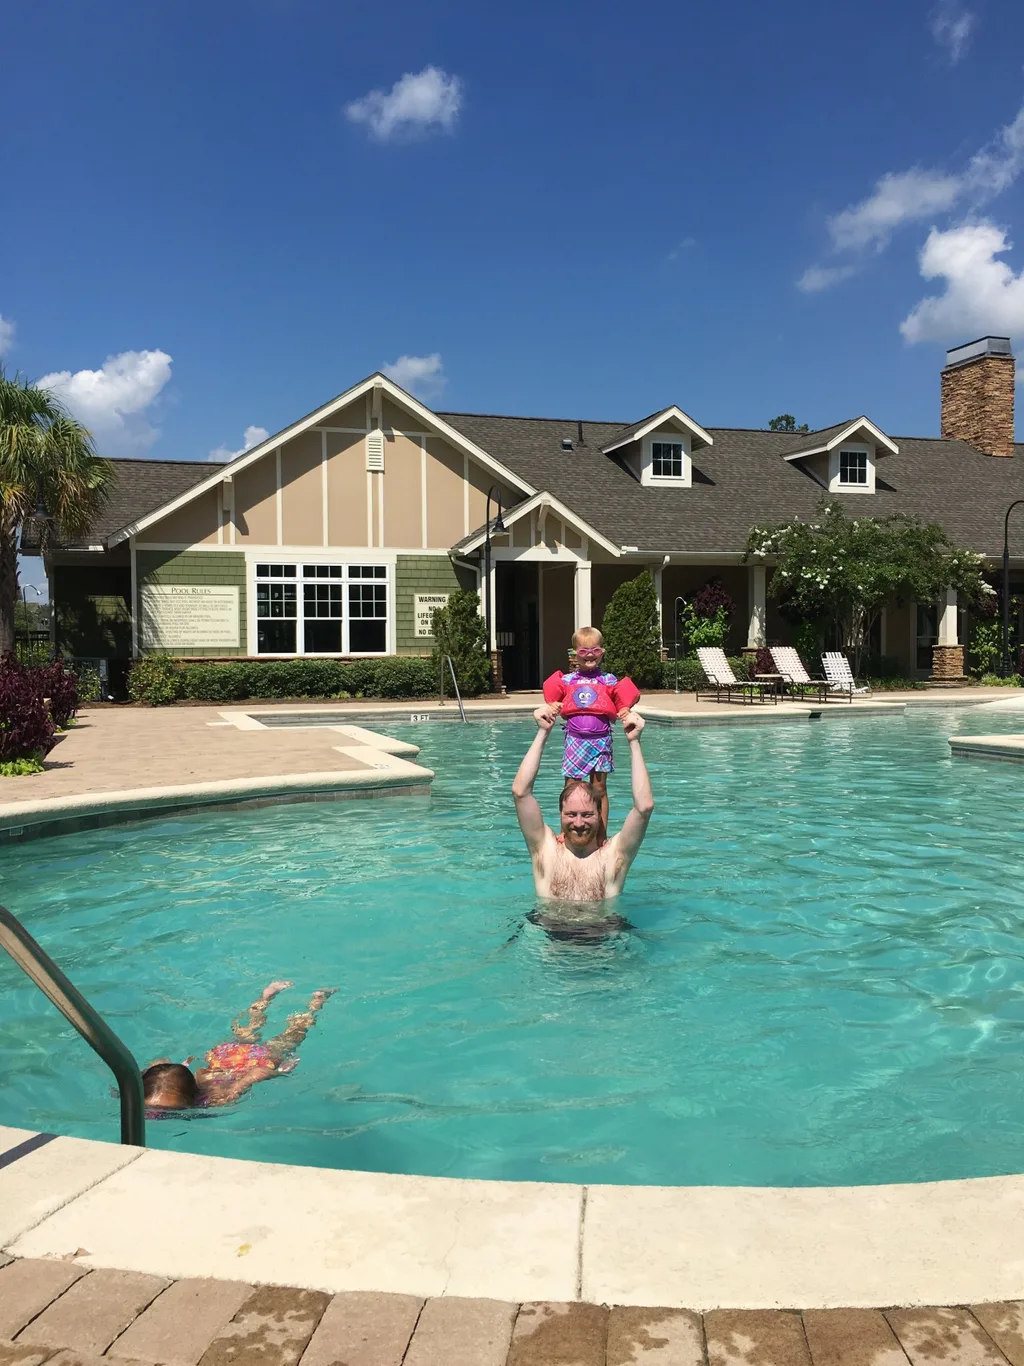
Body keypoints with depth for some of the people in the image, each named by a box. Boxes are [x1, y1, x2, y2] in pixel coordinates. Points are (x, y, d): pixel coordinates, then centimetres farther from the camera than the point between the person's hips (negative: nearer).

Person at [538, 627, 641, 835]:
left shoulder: (609, 681, 7)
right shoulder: (566, 681, 8)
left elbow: (617, 711, 9)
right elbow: (555, 705, 13)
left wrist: (624, 713, -11)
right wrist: (552, 709, -8)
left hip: (601, 739, 0)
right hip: (575, 739, 0)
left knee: (599, 789, 6)